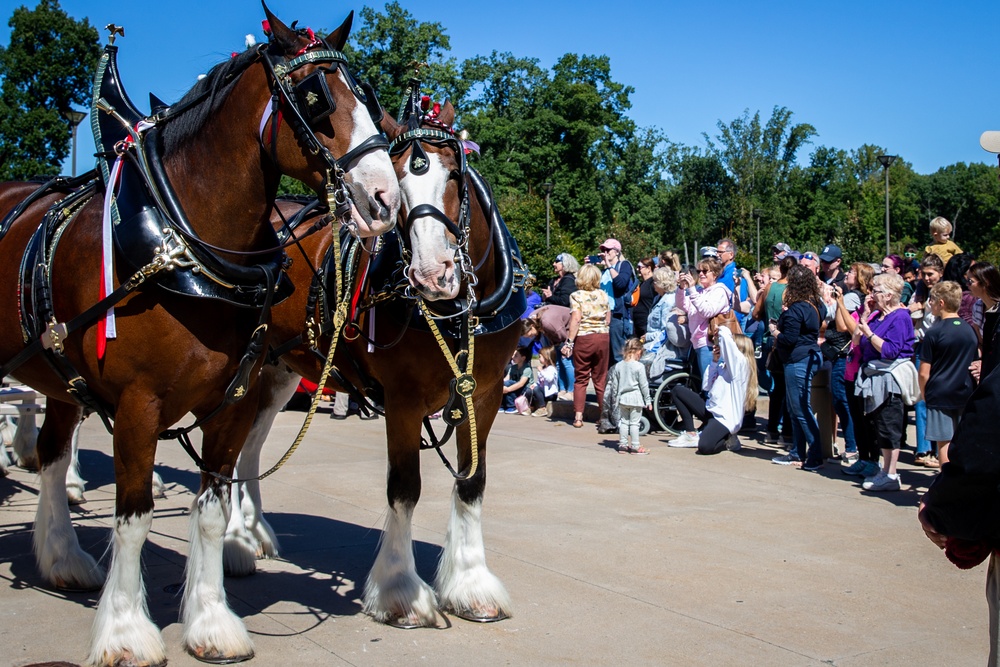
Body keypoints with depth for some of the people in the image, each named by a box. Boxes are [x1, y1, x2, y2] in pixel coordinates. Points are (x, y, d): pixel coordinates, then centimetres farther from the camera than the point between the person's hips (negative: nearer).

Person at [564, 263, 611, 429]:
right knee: (601, 379, 10)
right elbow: (608, 320, 7)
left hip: (583, 339, -3)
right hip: (602, 337, 3)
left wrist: (569, 341, -12)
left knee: (581, 379, 5)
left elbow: (576, 319, -13)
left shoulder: (576, 296, -5)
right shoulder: (603, 295, 6)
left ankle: (578, 417, 0)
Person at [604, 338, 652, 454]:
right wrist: (648, 400, 1)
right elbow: (644, 385, -7)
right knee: (634, 423, 1)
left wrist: (616, 397, 19)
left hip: (622, 398, 4)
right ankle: (635, 446, 4)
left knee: (623, 422, 13)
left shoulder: (618, 366, 2)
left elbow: (614, 384, 8)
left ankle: (623, 445, 17)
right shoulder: (639, 367, -12)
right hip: (636, 399, -4)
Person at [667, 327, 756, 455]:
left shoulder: (740, 363, -12)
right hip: (711, 410, 9)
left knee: (705, 447, -34)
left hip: (725, 419, -9)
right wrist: (715, 361, 7)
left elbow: (725, 334, -23)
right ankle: (690, 434, 8)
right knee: (678, 390, 12)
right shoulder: (724, 366, 13)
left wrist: (721, 331, 1)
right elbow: (706, 386, 10)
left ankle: (727, 440, 2)